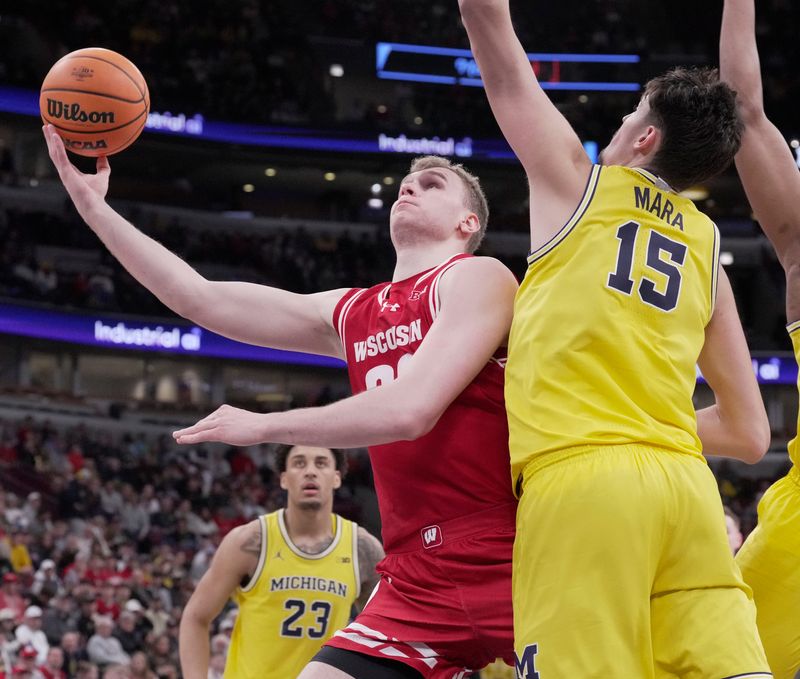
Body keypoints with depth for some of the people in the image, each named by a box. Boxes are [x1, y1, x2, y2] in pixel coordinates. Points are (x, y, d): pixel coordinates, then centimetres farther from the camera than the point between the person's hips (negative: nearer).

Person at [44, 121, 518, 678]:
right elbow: (199, 298, 20)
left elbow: (409, 410, -16)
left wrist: (263, 426, -7)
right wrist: (93, 206, 18)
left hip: (510, 569, -6)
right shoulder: (350, 313, 18)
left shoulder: (478, 278, -3)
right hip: (418, 582, 6)